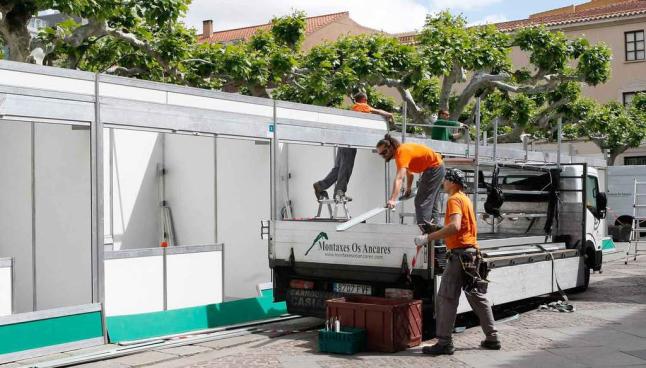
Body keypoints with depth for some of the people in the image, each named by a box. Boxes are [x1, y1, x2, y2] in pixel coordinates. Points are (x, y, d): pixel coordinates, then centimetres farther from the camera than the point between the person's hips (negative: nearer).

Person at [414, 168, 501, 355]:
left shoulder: (454, 200, -11)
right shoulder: (465, 199, 19)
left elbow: (455, 226, -27)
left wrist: (428, 238, -28)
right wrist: (436, 231, 22)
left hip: (459, 253, -10)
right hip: (472, 253, 10)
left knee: (446, 298, -8)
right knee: (477, 296, 15)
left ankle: (444, 343, -8)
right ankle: (492, 338, 20)